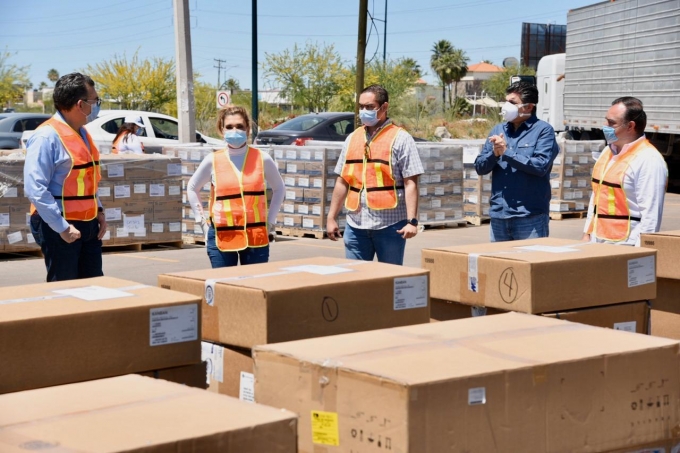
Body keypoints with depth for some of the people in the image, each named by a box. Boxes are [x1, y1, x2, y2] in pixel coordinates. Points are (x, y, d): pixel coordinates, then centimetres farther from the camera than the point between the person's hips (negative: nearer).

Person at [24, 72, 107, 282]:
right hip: (60, 227, -8)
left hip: (88, 224, 9)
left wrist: (98, 210, 11)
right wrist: (62, 227, -24)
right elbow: (35, 189, -22)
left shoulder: (82, 134, 12)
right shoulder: (47, 136, -16)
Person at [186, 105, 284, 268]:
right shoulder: (213, 161, 2)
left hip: (257, 237, 1)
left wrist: (270, 220, 9)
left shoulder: (262, 159, 3)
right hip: (222, 237, 0)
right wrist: (202, 220, 8)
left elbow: (279, 188, 17)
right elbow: (192, 188, 16)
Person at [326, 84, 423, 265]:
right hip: (356, 225, 5)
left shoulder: (400, 139, -2)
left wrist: (412, 221, -16)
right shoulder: (353, 138, 14)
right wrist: (331, 217, 12)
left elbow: (410, 184, -8)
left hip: (389, 225, -5)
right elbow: (342, 181, 16)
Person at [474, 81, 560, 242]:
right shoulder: (498, 130, 12)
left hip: (530, 216, -5)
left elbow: (541, 166, -16)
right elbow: (480, 167, 9)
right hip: (498, 215, 5)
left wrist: (507, 152, -14)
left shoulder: (543, 130, -3)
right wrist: (494, 153, -12)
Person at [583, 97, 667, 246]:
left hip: (625, 245, -8)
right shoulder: (608, 152, 13)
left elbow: (651, 215, -18)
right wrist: (587, 233, 15)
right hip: (597, 242, 8)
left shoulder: (649, 160, -14)